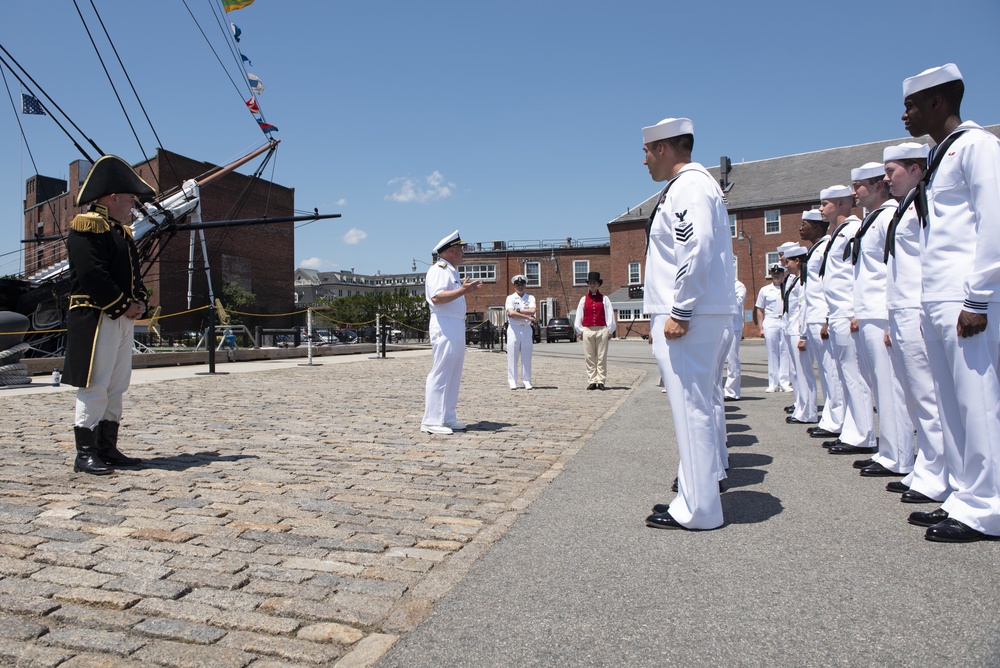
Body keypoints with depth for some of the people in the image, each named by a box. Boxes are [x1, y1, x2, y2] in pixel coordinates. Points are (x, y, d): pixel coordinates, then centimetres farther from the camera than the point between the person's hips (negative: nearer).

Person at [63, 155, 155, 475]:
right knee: (94, 387, -6)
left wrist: (140, 301, 3)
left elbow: (134, 275, 21)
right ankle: (85, 454, 1)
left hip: (123, 320, 9)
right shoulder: (87, 227, -8)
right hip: (96, 319, -9)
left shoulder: (122, 231, 21)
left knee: (117, 388, 11)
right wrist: (124, 305, -16)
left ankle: (107, 449, 18)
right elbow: (92, 275, -19)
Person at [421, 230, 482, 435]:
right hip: (444, 326, -10)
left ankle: (447, 419, 18)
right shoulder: (438, 270, -10)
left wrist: (467, 289, 20)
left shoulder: (451, 271, 21)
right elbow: (436, 297, -23)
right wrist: (462, 290, -25)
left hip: (457, 326, 10)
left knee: (453, 375, 11)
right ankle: (431, 421, -5)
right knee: (440, 373, -9)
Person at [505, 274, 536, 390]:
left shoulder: (530, 298, 10)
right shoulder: (510, 298, 3)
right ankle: (512, 381, 2)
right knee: (512, 356, -2)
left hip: (526, 329, 2)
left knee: (527, 356, 3)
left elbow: (532, 311, -8)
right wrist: (529, 317, -13)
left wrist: (517, 311, -12)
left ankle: (527, 381, 8)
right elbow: (511, 313, -13)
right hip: (514, 329, -2)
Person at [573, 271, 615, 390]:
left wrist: (610, 331, 1)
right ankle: (592, 381, 7)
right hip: (587, 330, 1)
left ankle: (601, 381, 6)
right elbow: (578, 316, 11)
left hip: (602, 330, -1)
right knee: (589, 358, 2)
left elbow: (610, 315, 5)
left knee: (602, 357, 1)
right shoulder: (584, 299, 10)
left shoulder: (604, 299, 7)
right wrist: (580, 331, 6)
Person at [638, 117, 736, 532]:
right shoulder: (691, 185, 21)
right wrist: (664, 312, 21)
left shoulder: (688, 186, -11)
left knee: (691, 408, -6)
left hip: (690, 318, -11)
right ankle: (697, 494, 31)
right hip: (690, 315, 11)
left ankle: (697, 510, 2)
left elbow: (696, 252, -23)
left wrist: (680, 313, -21)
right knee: (698, 407, 17)